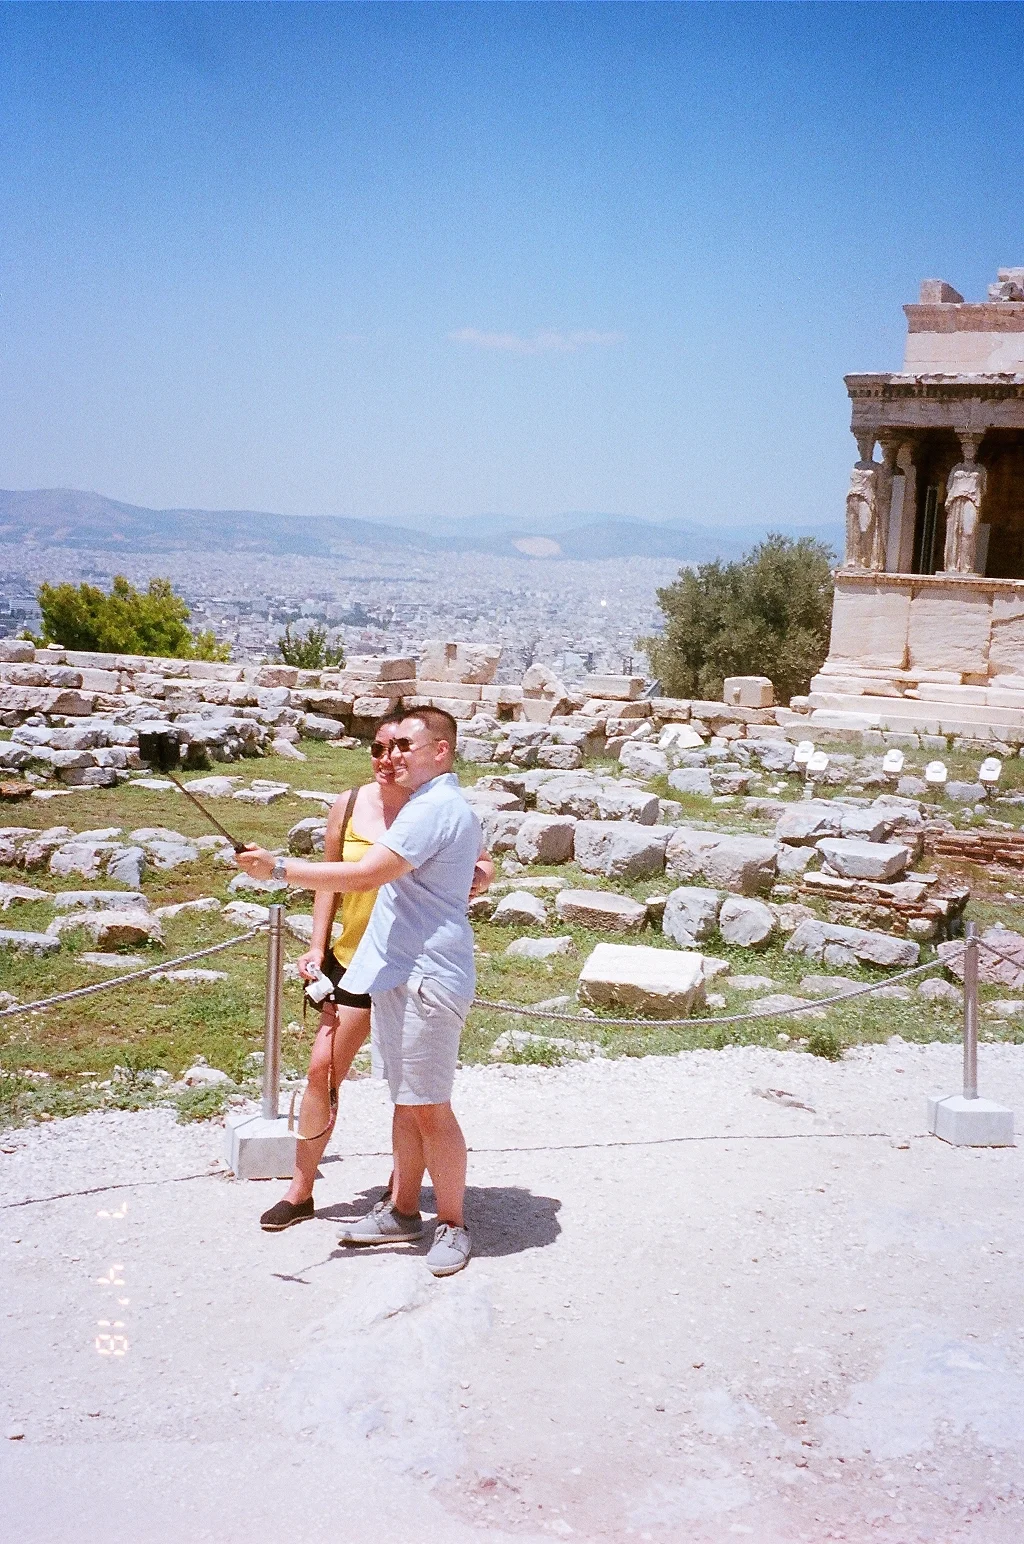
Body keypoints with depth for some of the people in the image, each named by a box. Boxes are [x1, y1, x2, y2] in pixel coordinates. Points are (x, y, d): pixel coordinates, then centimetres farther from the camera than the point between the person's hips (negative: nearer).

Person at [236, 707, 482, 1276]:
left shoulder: (433, 808, -17)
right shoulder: (447, 805, 18)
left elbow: (365, 875, -24)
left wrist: (280, 868, -19)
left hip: (426, 978, -11)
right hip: (399, 973, 11)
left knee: (429, 1107, -4)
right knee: (407, 1101, 16)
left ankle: (453, 1224, 7)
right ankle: (403, 1210, 25)